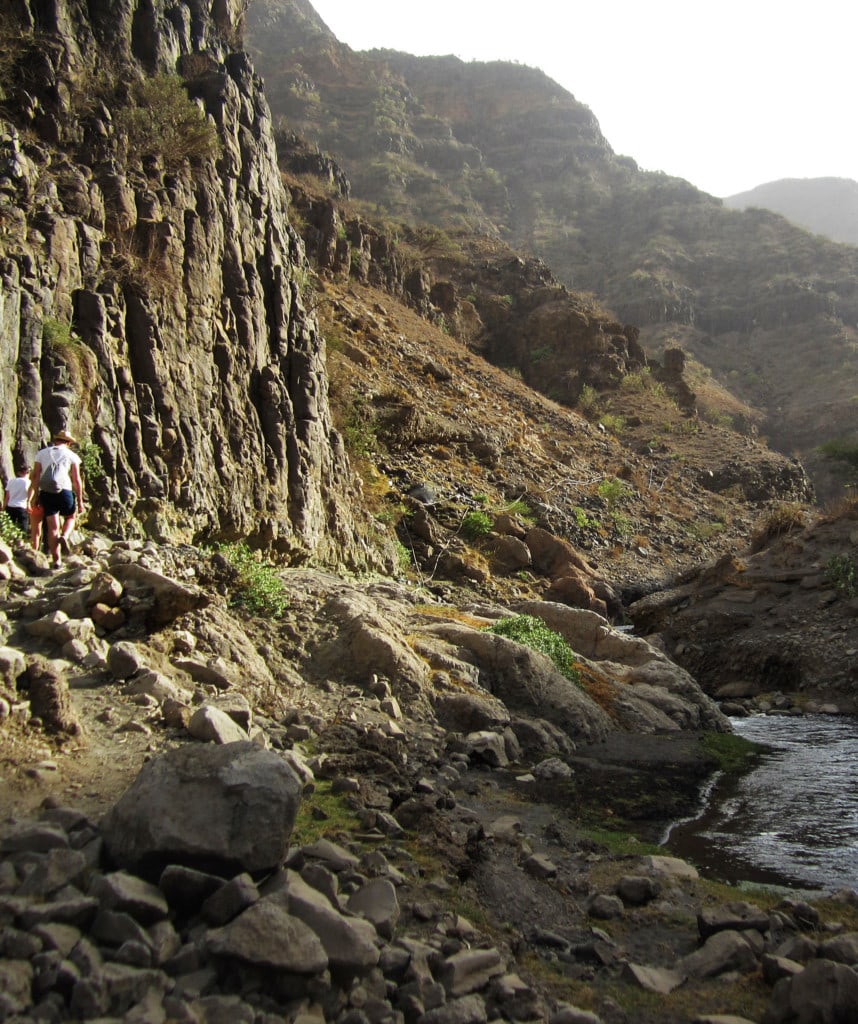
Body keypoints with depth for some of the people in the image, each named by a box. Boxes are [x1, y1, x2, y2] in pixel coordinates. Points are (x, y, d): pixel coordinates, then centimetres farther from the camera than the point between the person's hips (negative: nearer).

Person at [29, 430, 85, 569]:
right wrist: (80, 500, 5)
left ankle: (56, 560, 1)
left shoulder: (41, 454, 13)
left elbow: (35, 477, 6)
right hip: (65, 492, -2)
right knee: (70, 518, 22)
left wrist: (35, 497, 9)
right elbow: (77, 480, 2)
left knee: (53, 527, 4)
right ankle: (64, 536, -9)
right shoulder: (71, 455, 6)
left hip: (46, 493, 2)